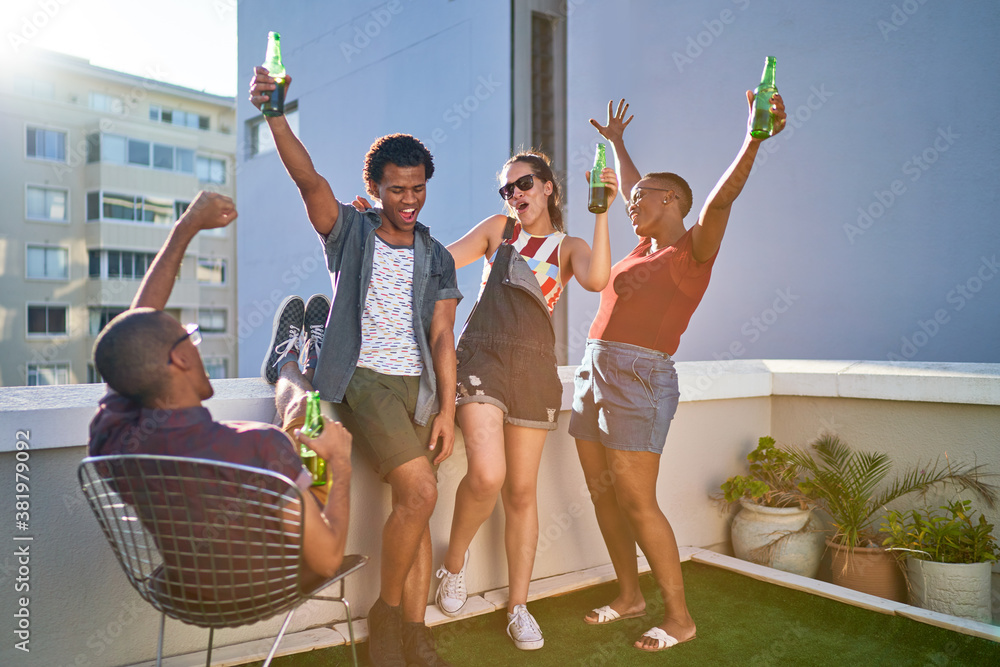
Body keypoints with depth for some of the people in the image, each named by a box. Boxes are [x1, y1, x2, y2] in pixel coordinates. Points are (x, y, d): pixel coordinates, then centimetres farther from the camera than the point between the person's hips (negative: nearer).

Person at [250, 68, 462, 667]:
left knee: (416, 507, 2)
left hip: (419, 385, 4)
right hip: (367, 377, -4)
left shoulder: (436, 257, 11)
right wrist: (276, 116, -30)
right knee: (419, 492, -18)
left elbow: (442, 337, 4)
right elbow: (310, 180, -14)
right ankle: (386, 612, 4)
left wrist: (447, 409, -5)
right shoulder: (351, 232, 4)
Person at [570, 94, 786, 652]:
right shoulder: (648, 246, 18)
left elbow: (724, 196, -21)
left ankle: (680, 617, 8)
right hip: (595, 372, 8)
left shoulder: (693, 248, -2)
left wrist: (754, 139, -36)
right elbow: (634, 189, 35)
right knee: (602, 492, 11)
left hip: (639, 377, -8)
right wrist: (617, 142, 48)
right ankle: (630, 595, 26)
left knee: (636, 501, -7)